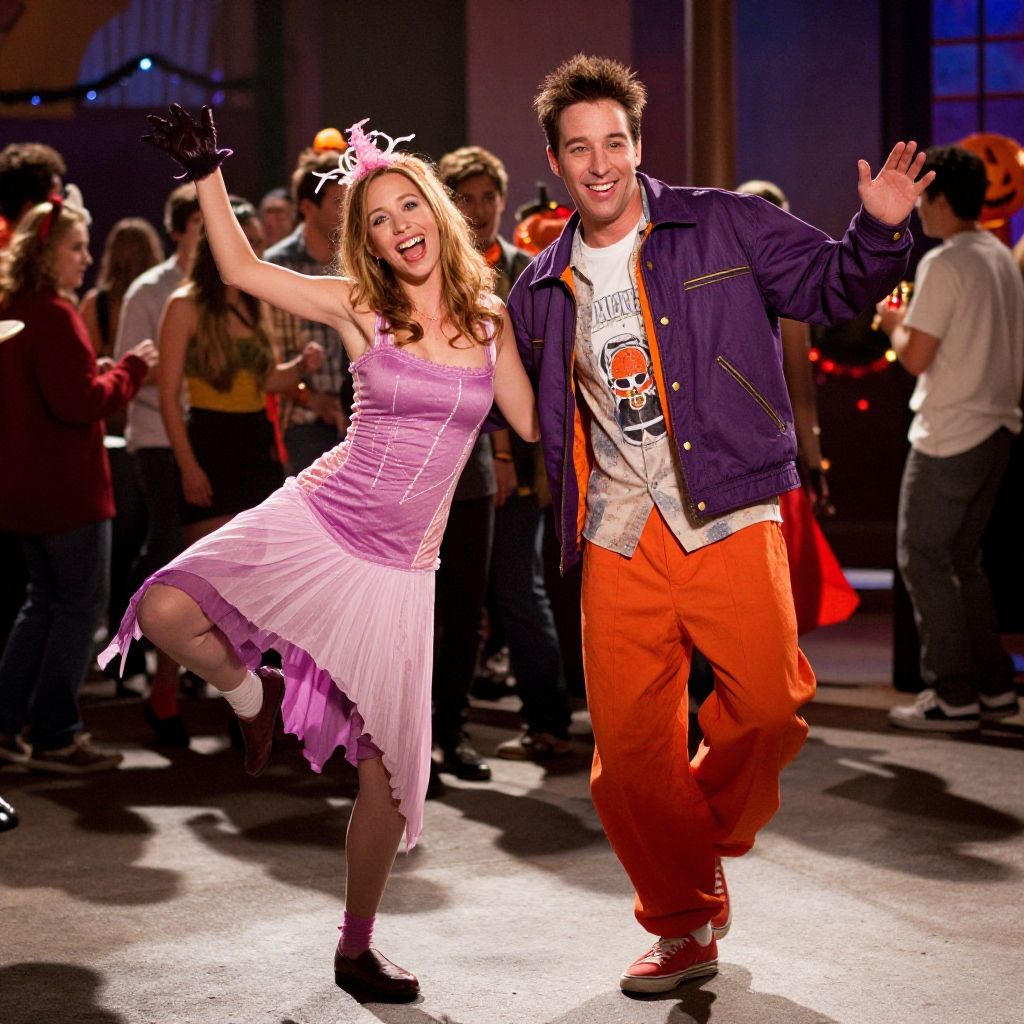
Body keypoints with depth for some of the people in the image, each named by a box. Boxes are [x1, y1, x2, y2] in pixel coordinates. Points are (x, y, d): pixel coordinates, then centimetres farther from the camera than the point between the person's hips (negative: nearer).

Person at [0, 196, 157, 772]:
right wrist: (131, 369, -10)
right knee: (82, 604, 2)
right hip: (67, 486, -9)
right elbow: (80, 404, -23)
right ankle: (56, 737, 6)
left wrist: (107, 373, 12)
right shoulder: (55, 315, -18)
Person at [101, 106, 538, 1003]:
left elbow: (535, 422, 9)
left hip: (400, 565, 1)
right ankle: (251, 693, 9)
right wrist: (206, 171, -4)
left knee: (389, 770, 1)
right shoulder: (360, 308, 1)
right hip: (314, 523, -1)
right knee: (167, 609, -26)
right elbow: (241, 269, 1)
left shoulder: (489, 321, 5)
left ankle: (357, 952, 21)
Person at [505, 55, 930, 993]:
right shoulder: (540, 293, 16)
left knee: (769, 702, -21)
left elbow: (832, 286, 6)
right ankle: (685, 926, 19)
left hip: (728, 513, -3)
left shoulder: (723, 228, 6)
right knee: (627, 745, -1)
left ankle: (711, 834, 11)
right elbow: (538, 418, 29)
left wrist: (882, 230, -11)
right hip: (618, 534, 3)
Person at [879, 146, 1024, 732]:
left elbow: (917, 357, -17)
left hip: (950, 435, -9)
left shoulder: (944, 264, -15)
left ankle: (955, 695, -1)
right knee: (963, 558, 16)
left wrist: (893, 324, 3)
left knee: (923, 557, -1)